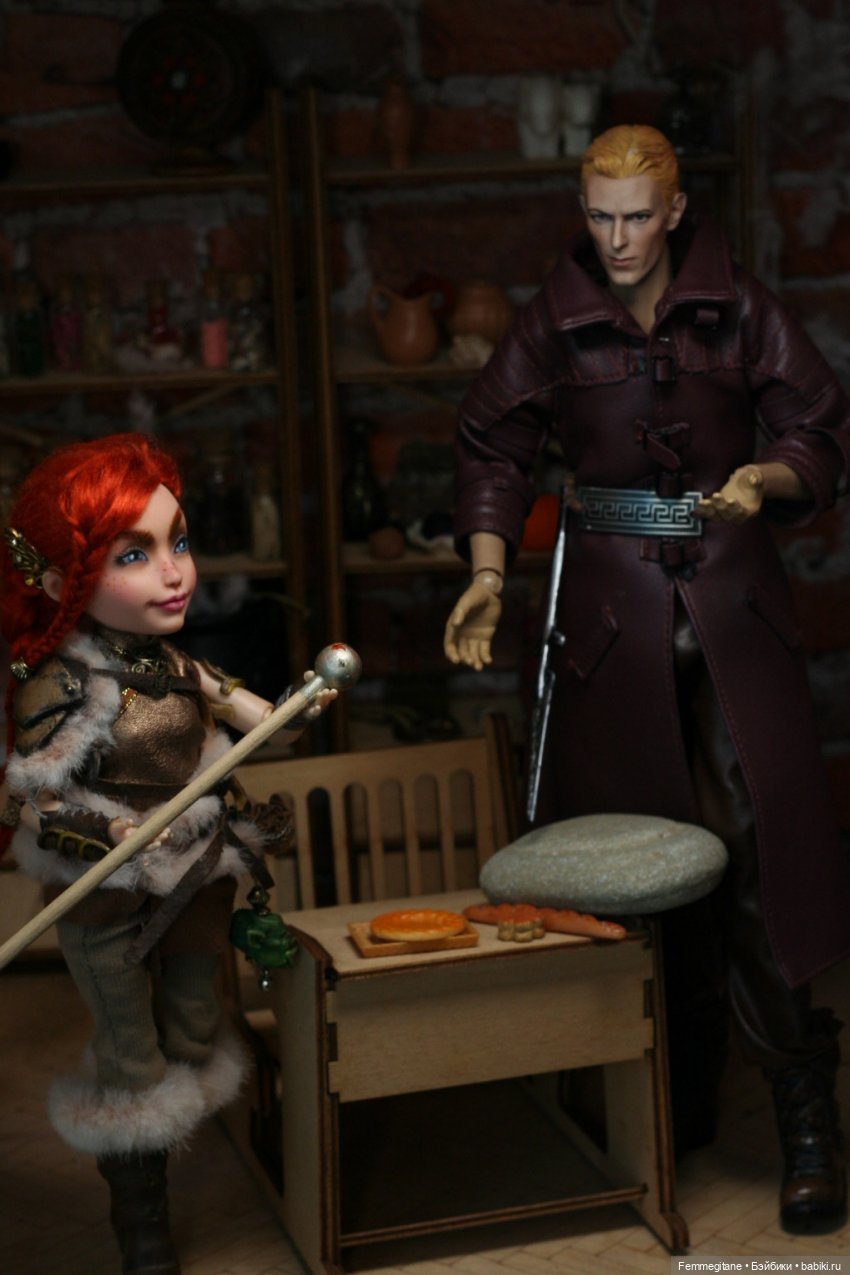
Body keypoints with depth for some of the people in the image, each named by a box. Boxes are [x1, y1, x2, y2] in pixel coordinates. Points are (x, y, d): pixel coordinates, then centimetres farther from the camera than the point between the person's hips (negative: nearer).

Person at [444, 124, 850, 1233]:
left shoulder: (737, 308, 2)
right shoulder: (556, 321, 5)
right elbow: (496, 445, 9)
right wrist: (488, 573, -4)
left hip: (730, 593, -1)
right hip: (612, 595, 1)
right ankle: (678, 1099, 17)